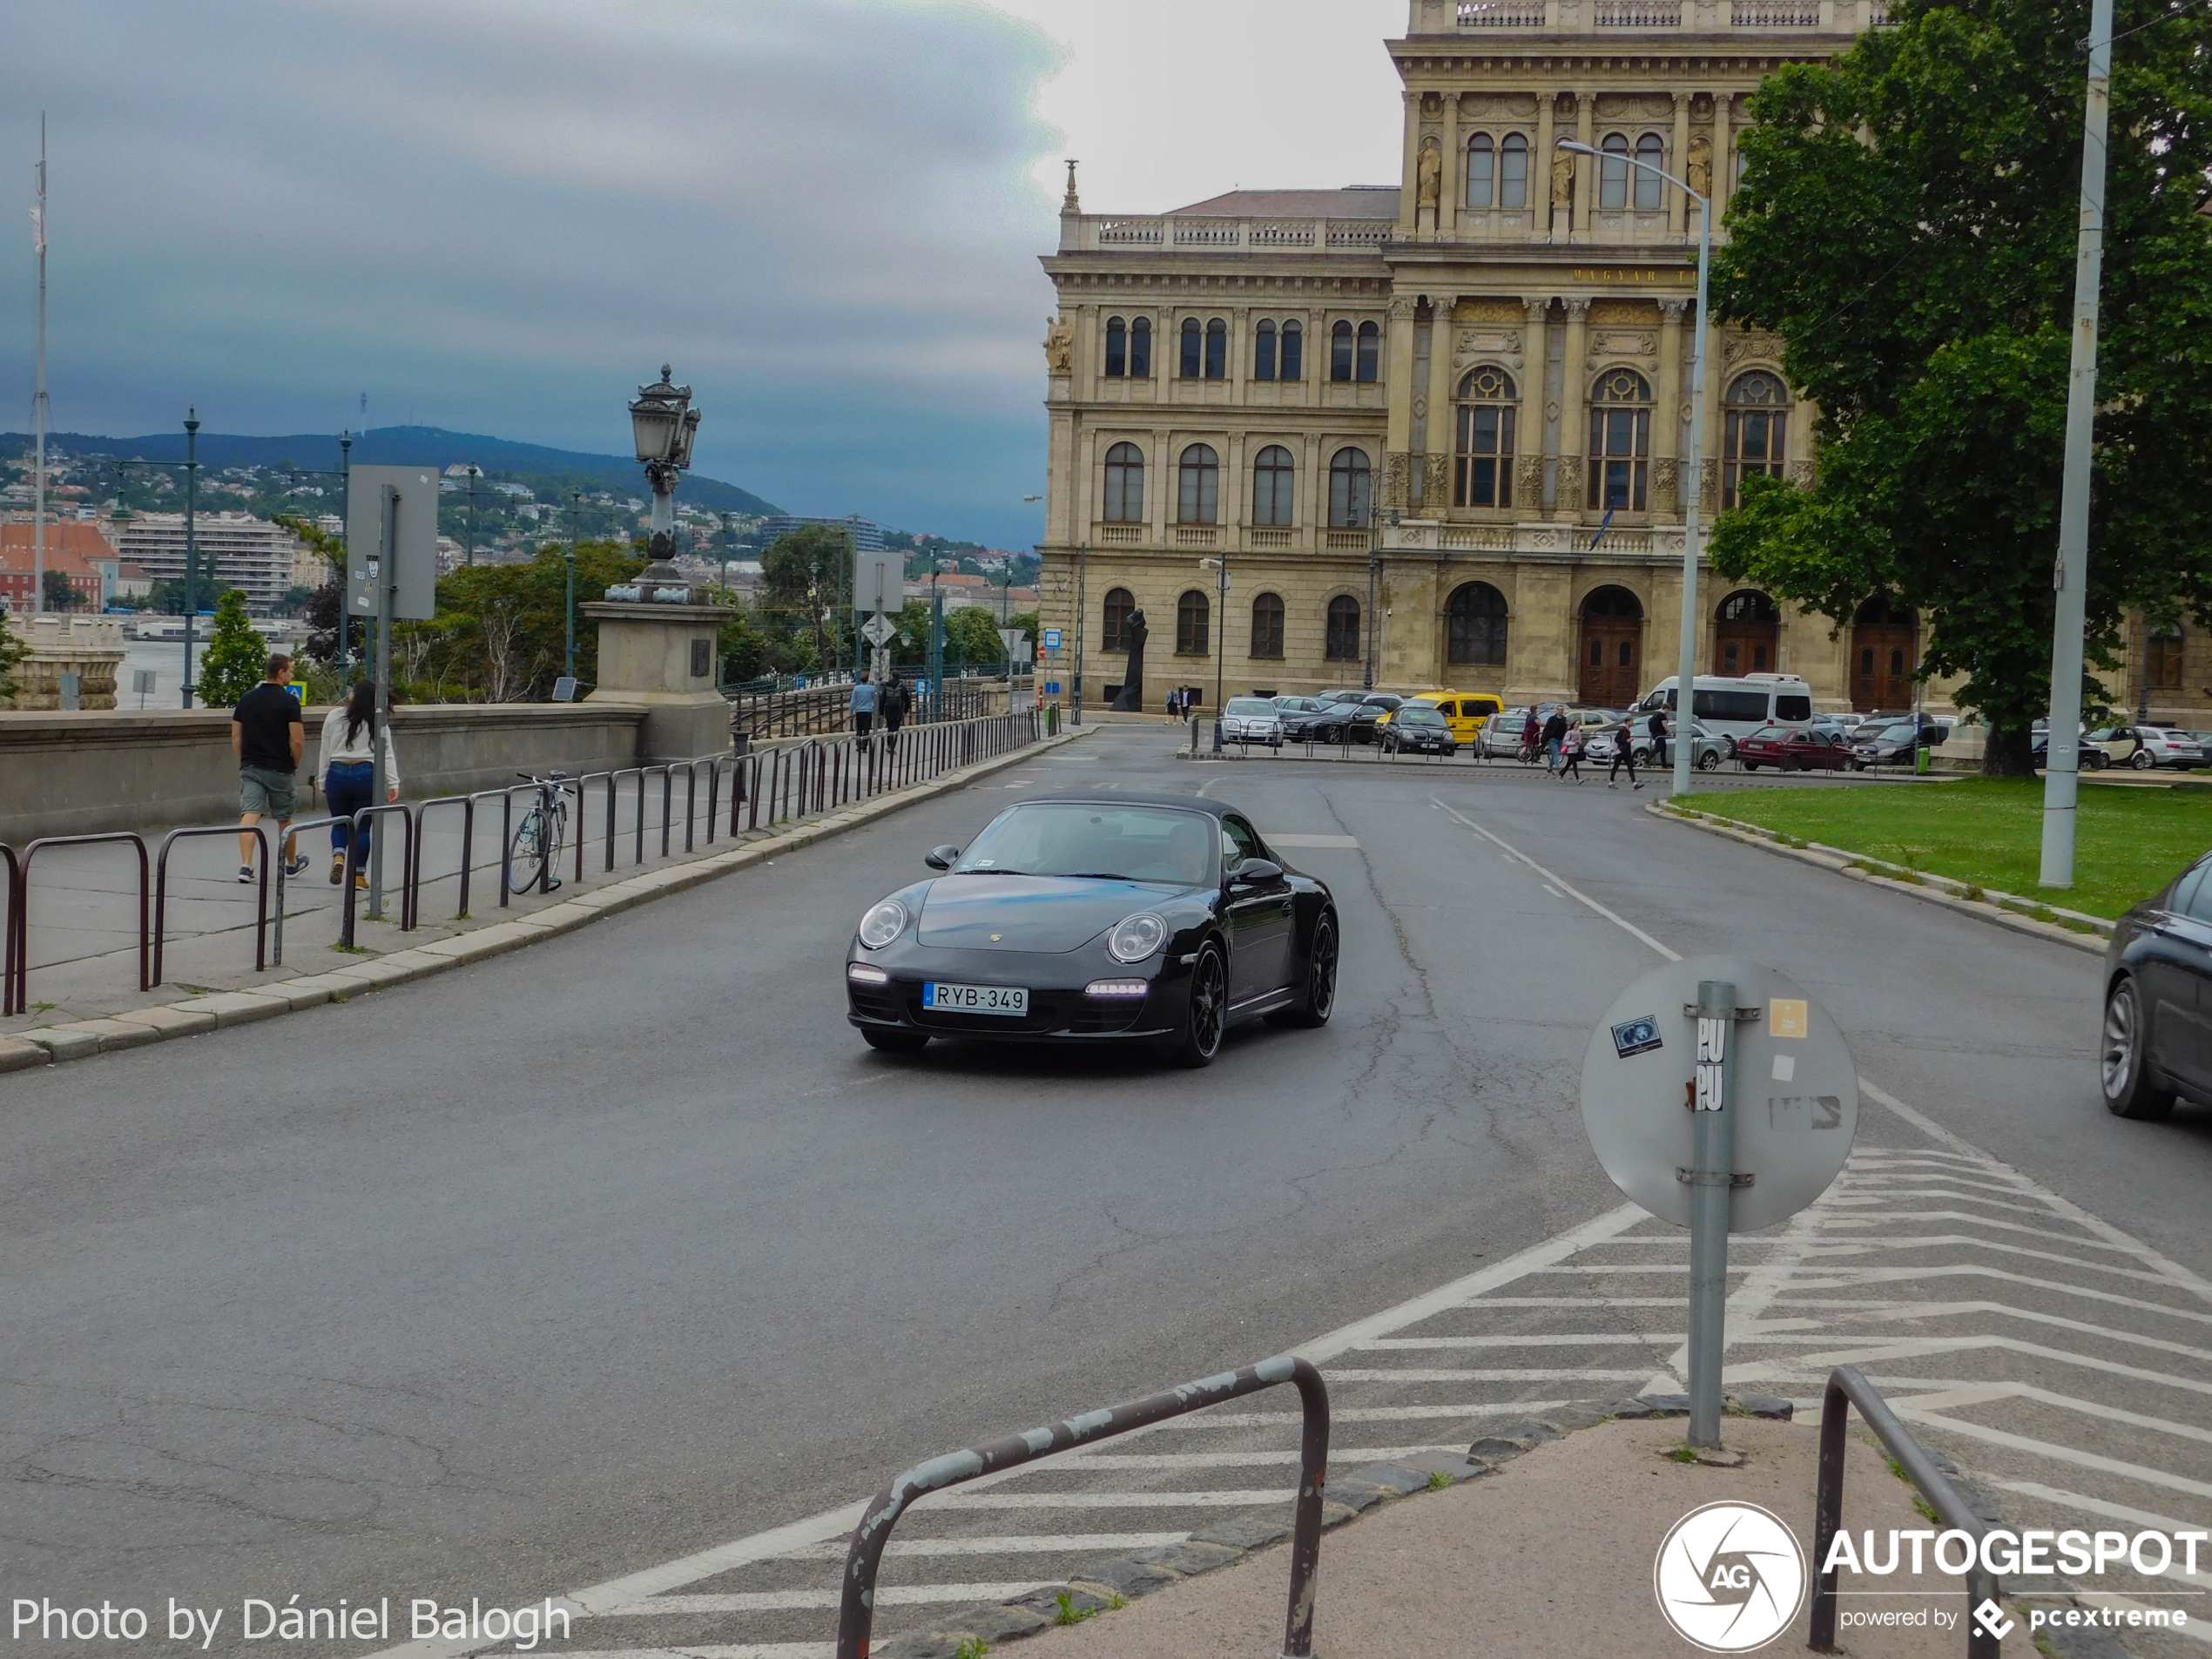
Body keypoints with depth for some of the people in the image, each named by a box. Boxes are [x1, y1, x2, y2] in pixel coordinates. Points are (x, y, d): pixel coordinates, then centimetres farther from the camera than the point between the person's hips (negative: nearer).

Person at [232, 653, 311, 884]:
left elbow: (236, 737, 8)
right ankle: (292, 863, 32)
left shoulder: (246, 699, 6)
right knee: (284, 818, 14)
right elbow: (297, 741, -14)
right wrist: (295, 765, 2)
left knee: (249, 816, -7)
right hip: (279, 770, -3)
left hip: (250, 768, 3)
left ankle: (246, 865, -22)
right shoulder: (289, 701, -10)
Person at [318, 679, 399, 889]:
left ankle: (338, 854, -9)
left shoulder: (334, 717, 3)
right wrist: (393, 783, -4)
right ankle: (359, 874, 8)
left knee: (339, 822, 18)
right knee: (362, 826, 7)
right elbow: (387, 754, -5)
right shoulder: (377, 722, 0)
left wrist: (323, 782, 13)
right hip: (366, 775, -1)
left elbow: (326, 752, 6)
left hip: (337, 774, 1)